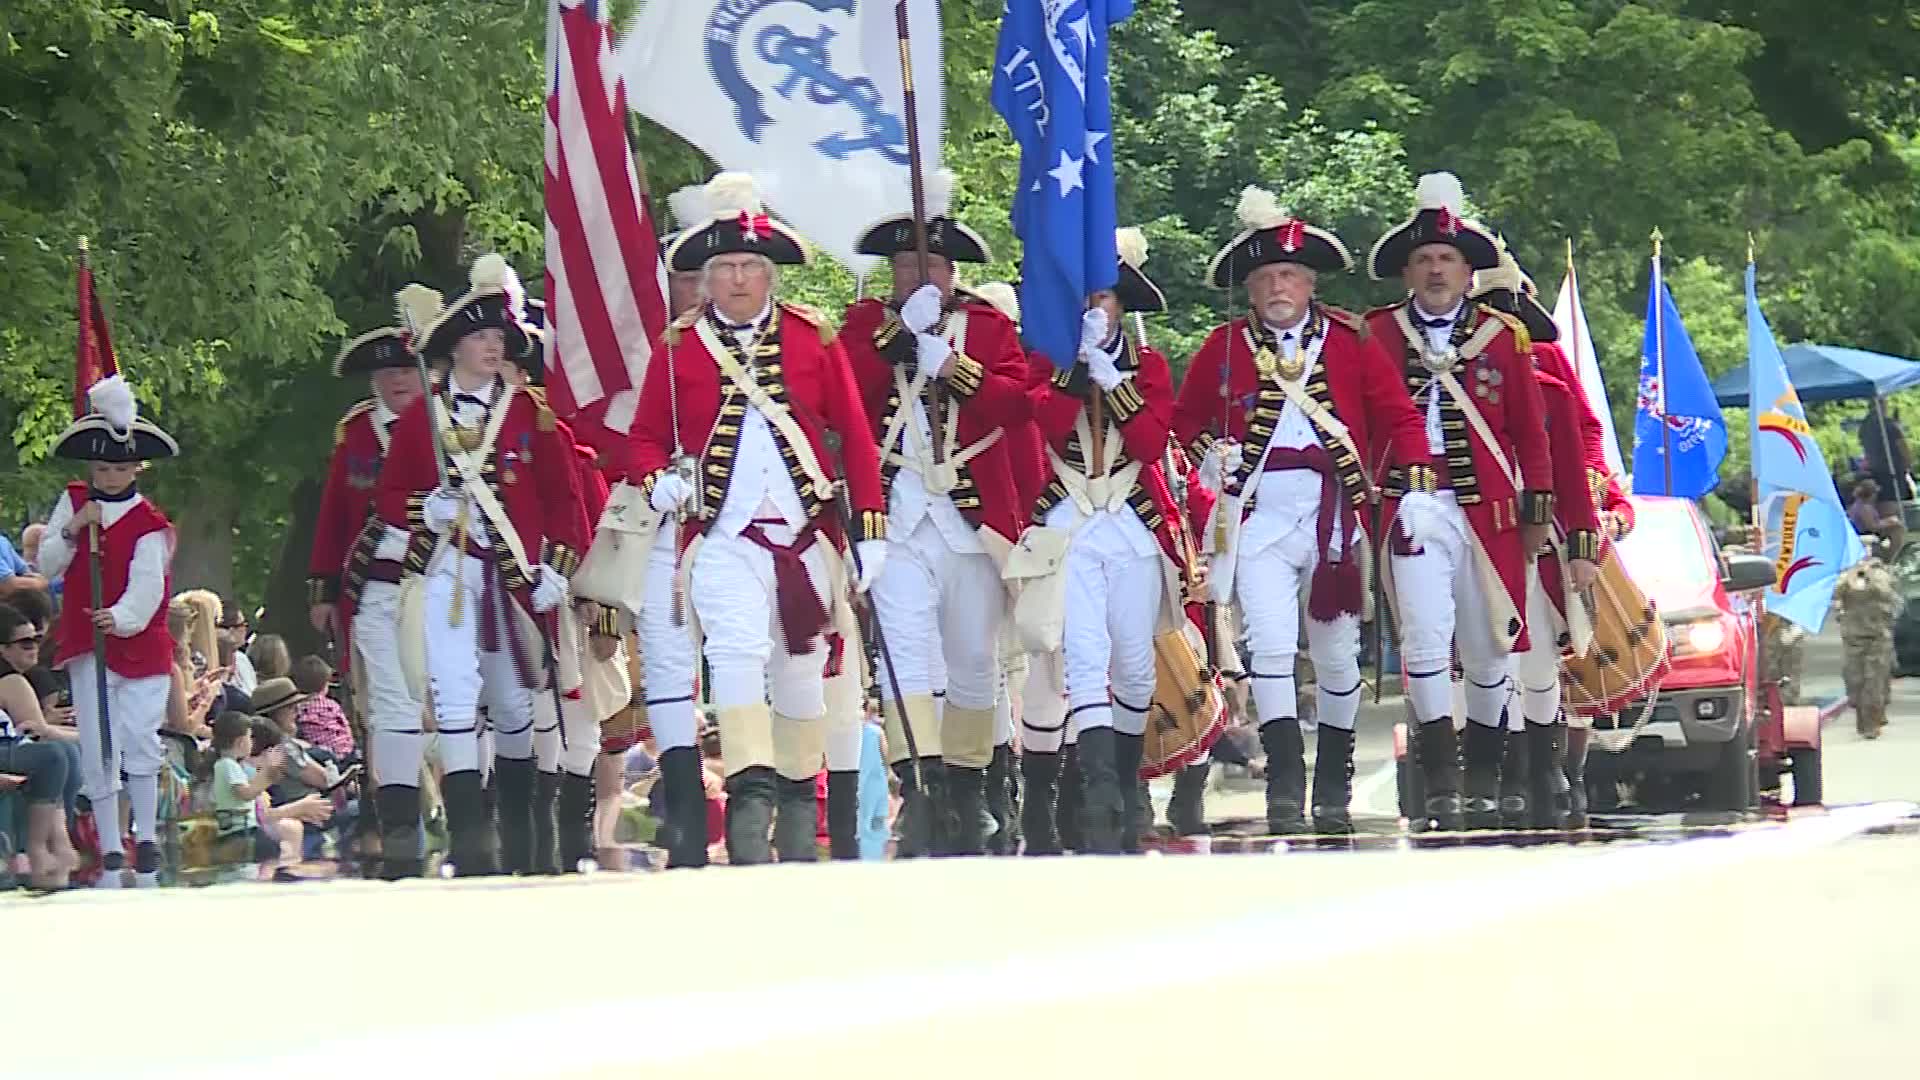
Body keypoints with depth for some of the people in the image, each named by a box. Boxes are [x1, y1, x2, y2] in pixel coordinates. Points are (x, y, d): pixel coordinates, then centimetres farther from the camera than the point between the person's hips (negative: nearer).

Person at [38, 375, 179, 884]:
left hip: (140, 642, -3)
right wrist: (73, 529, -10)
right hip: (87, 647, 3)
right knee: (97, 748, 1)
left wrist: (122, 617, -35)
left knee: (139, 739, -10)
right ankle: (110, 848, 6)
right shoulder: (73, 503, 8)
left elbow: (148, 583, -17)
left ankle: (146, 835, 3)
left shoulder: (149, 523, -6)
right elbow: (48, 564, 7)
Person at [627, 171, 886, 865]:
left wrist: (869, 529, 3)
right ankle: (749, 800, -30)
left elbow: (855, 435, 7)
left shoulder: (812, 337, 5)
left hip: (807, 535, 2)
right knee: (739, 651, -23)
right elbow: (646, 437, 11)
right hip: (725, 538, -2)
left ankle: (799, 806, 27)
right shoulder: (678, 347, 4)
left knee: (802, 670, 11)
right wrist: (658, 482, -11)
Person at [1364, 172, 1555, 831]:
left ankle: (1484, 781, 19)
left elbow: (1530, 430, 12)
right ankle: (1441, 785, -11)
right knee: (1425, 640, -12)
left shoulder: (1502, 335, 9)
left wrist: (1537, 510, 9)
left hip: (1489, 511, 2)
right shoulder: (1377, 336, 6)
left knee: (1489, 647, 7)